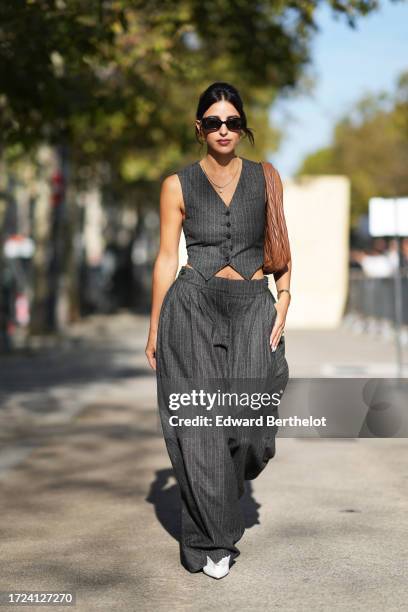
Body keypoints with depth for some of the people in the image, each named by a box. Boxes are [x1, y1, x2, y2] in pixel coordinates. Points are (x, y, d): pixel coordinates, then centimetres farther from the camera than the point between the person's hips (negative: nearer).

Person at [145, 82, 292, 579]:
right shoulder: (178, 185, 5)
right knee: (200, 421, -5)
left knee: (249, 417, -10)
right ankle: (212, 541, 7)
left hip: (254, 306, 1)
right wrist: (154, 329, 6)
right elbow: (166, 258, 6)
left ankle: (228, 479, 25)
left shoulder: (267, 179, 10)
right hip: (194, 305, -1)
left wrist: (283, 306, -4)